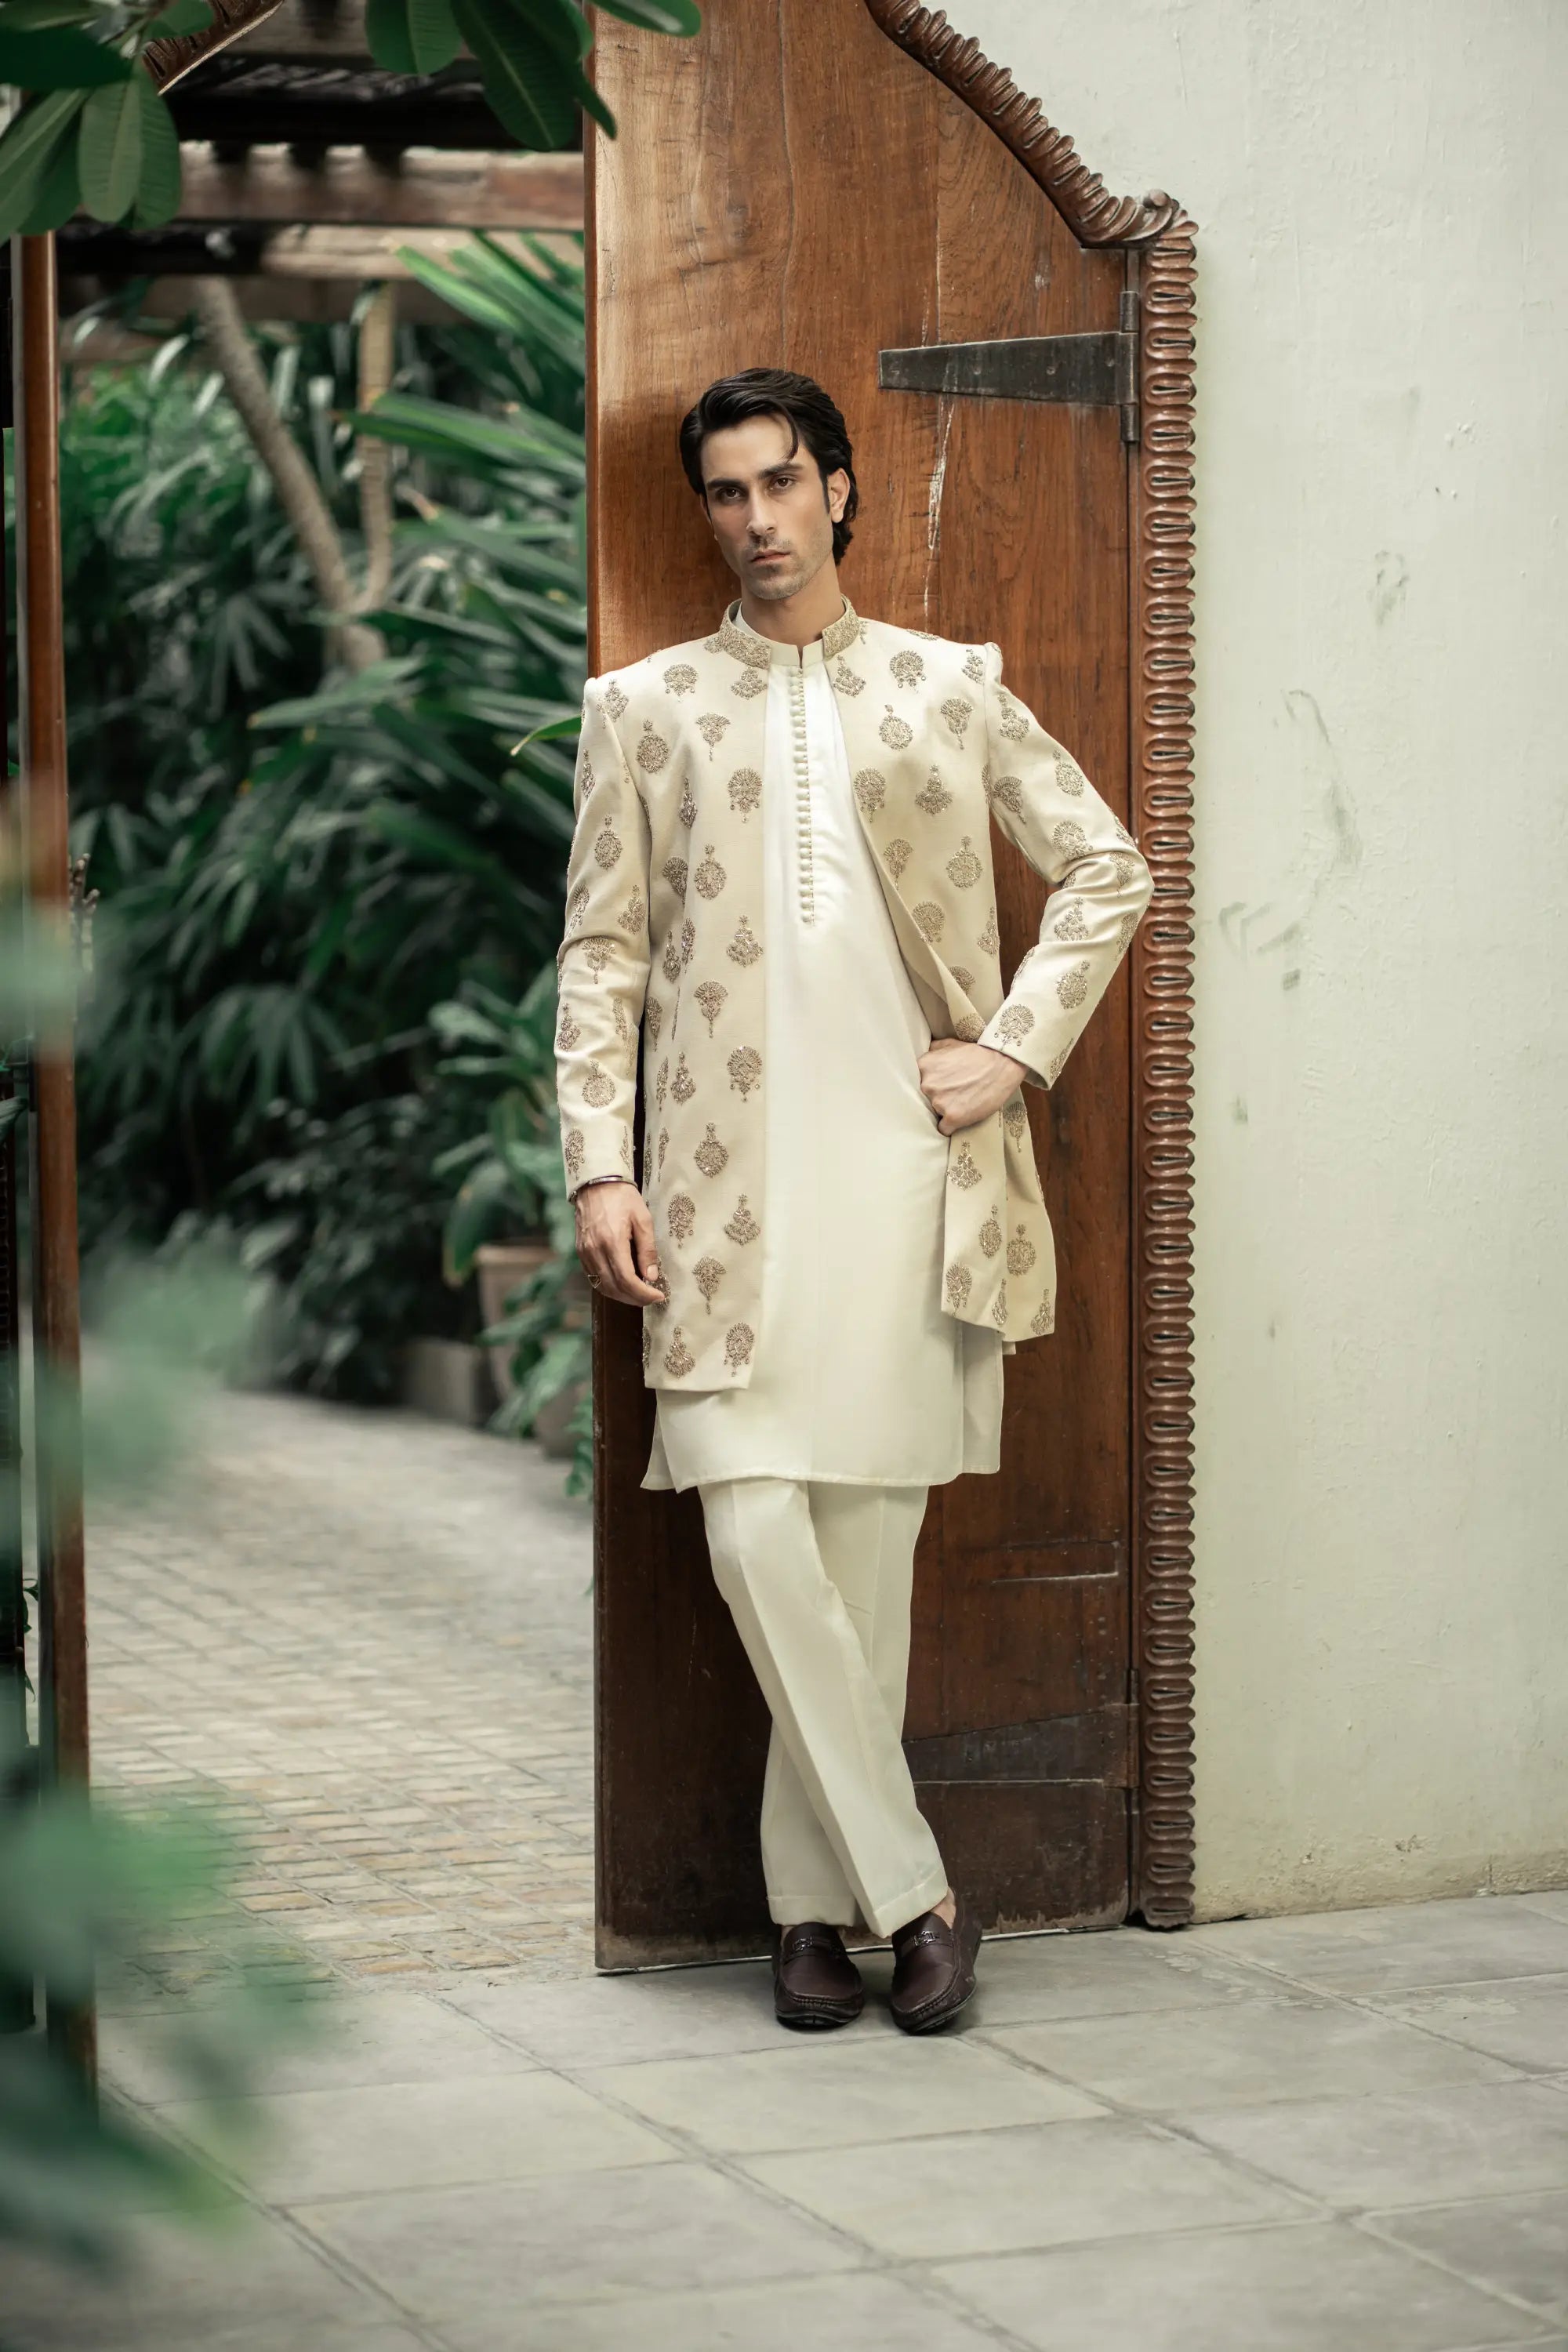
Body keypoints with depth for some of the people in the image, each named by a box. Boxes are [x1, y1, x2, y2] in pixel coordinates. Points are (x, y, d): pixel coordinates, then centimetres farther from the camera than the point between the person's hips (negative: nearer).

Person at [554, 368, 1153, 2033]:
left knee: (869, 1542, 2)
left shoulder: (951, 689, 12)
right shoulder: (645, 706, 12)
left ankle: (813, 1898, 13)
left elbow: (1108, 868, 14)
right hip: (728, 1182, 0)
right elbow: (603, 950, 9)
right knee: (756, 1534, -12)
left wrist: (1017, 1049, 2)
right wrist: (602, 1164, -1)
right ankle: (910, 1895, -4)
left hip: (908, 1167, 0)